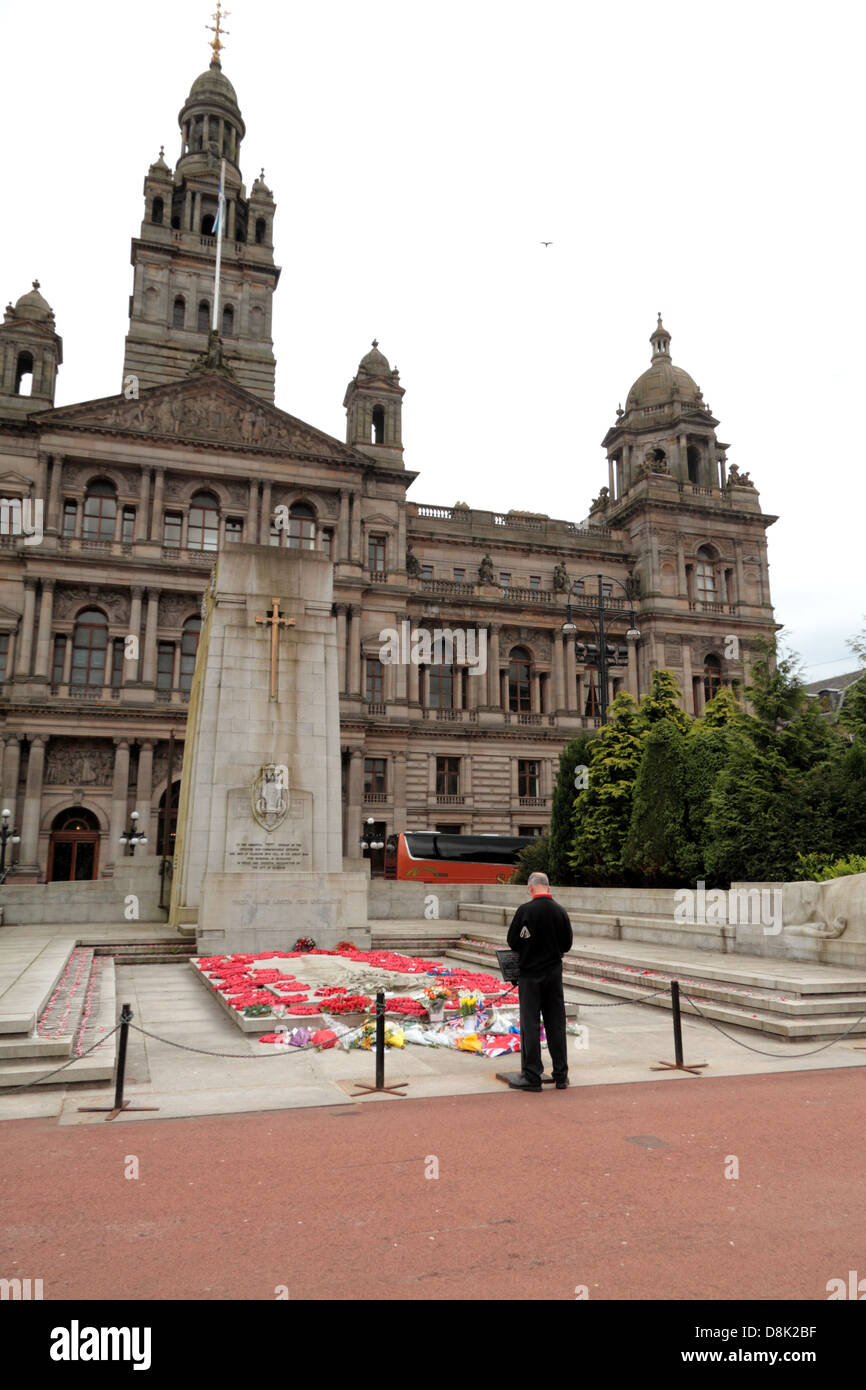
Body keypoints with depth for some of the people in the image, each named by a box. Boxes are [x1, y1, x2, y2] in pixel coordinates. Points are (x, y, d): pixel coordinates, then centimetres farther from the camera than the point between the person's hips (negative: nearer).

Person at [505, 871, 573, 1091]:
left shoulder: (525, 910, -13)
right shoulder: (561, 911, -2)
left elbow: (512, 941, -8)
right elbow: (567, 944, 4)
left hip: (530, 973, -3)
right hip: (554, 974, 4)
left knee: (530, 1024, 3)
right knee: (556, 1025, 11)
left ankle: (532, 1077, 6)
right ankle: (561, 1075, 17)